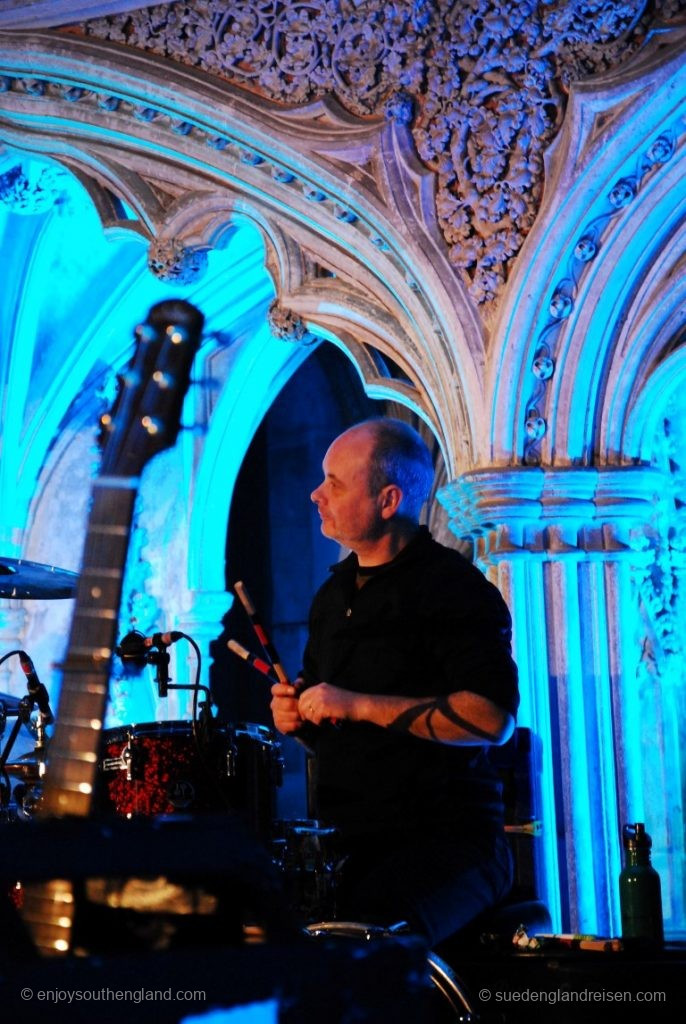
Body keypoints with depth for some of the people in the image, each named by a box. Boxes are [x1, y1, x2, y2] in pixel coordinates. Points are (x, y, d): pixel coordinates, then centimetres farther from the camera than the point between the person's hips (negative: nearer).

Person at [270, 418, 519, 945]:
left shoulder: (453, 588, -9)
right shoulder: (334, 593, 16)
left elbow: (493, 718, -21)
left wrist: (359, 706, -20)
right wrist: (298, 712, 4)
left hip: (447, 837, -7)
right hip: (347, 839, 7)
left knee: (372, 936, -32)